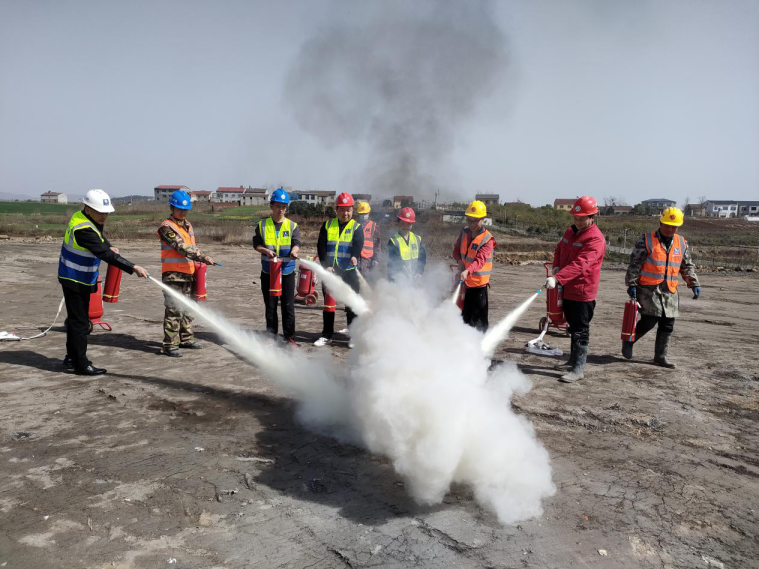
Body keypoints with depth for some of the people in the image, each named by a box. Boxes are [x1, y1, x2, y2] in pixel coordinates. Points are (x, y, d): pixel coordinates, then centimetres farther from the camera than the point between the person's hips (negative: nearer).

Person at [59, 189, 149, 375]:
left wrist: (110, 246, -1)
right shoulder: (83, 229, -27)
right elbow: (105, 254, -32)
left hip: (83, 280, 10)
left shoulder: (87, 218, 3)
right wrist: (133, 268, -35)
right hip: (75, 281, -10)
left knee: (77, 319, 17)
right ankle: (81, 365, 2)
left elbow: (99, 237, 21)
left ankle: (71, 359, 28)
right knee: (79, 322, -5)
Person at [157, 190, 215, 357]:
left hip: (188, 274, 8)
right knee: (174, 310, -10)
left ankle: (186, 339, 28)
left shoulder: (188, 225, 15)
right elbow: (182, 247, -22)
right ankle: (170, 345, -5)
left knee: (187, 309, 16)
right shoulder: (167, 227, -11)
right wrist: (203, 257, -28)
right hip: (173, 275, -8)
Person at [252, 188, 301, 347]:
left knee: (288, 305, 2)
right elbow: (256, 244, 3)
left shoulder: (292, 225, 2)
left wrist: (294, 250, -31)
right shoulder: (262, 225, 4)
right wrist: (266, 251, -17)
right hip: (268, 271, 1)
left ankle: (289, 336, 11)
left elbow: (296, 242, -8)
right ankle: (271, 335, 20)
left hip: (287, 271, -1)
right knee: (270, 306, 9)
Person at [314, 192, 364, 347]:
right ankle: (327, 336, 21)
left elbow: (358, 244, -15)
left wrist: (355, 256, -37)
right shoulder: (327, 225, 9)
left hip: (349, 271, -2)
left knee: (351, 305, 1)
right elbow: (321, 246, 1)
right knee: (328, 304, 10)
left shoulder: (356, 227, 3)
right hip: (330, 271, 3)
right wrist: (326, 265, -12)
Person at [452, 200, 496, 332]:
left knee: (479, 320, -3)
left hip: (479, 283, -6)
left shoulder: (487, 239, -16)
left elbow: (480, 260, -28)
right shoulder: (464, 232, 4)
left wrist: (467, 271, -45)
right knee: (466, 316, 18)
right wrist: (459, 260, -7)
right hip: (465, 282, 7)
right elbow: (456, 249, 15)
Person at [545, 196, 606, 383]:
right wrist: (556, 267, -1)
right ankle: (574, 359, 36)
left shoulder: (595, 239, -19)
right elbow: (559, 250, 20)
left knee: (580, 331, -3)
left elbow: (579, 264, -31)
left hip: (582, 292, -9)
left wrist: (557, 278, -40)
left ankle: (578, 369, 3)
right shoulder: (571, 231, 10)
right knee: (573, 327, 21)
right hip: (568, 290, 9)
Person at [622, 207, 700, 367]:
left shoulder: (682, 243, 11)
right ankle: (628, 341, 15)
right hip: (648, 289, -5)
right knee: (649, 321, -10)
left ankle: (660, 356, 17)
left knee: (667, 325, 6)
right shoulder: (646, 240, -5)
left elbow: (687, 266, 19)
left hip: (670, 291, 5)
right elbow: (634, 264, -6)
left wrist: (694, 284, 11)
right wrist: (631, 284, -11)